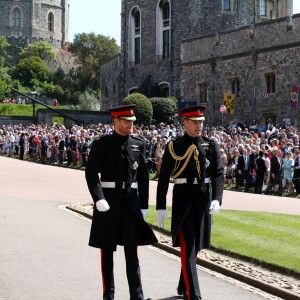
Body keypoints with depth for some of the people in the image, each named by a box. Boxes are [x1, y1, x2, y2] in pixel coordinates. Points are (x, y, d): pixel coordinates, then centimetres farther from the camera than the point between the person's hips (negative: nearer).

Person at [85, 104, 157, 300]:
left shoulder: (138, 145, 7)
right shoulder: (101, 144, -3)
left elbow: (143, 177, 10)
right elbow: (91, 173, -9)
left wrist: (143, 205, 7)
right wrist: (99, 199, -20)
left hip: (131, 202, 2)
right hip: (108, 202, -2)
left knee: (132, 251, -1)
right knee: (107, 249, 7)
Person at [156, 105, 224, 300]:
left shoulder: (211, 145, 5)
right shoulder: (174, 146, 0)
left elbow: (219, 174, 0)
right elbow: (163, 179, 0)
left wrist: (217, 199, -15)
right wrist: (161, 207, -4)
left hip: (204, 200, 3)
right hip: (182, 199, -3)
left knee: (195, 246, 13)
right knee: (187, 247, -9)